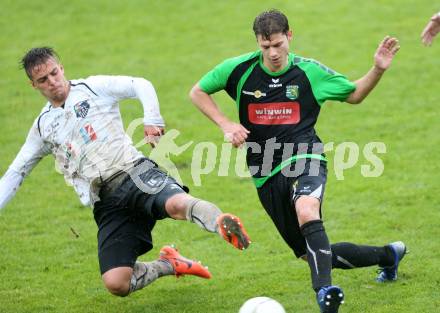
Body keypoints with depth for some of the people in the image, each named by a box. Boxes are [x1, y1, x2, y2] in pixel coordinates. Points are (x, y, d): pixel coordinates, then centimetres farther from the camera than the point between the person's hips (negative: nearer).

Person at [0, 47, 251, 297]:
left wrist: (152, 121, -13)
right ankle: (168, 265, 8)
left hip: (135, 173, -3)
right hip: (107, 201, 3)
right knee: (116, 284, -15)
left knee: (177, 204, -39)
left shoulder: (93, 88, 11)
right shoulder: (43, 126, 21)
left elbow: (141, 86, 3)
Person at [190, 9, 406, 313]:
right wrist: (225, 124, -3)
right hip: (266, 174, 3)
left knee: (306, 210, -40)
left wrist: (378, 69, -4)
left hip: (304, 159, -3)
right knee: (312, 254, 8)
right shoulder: (239, 69, -3)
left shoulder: (309, 71, -2)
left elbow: (354, 94, 13)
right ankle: (387, 255, 32)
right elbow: (198, 92, 11)